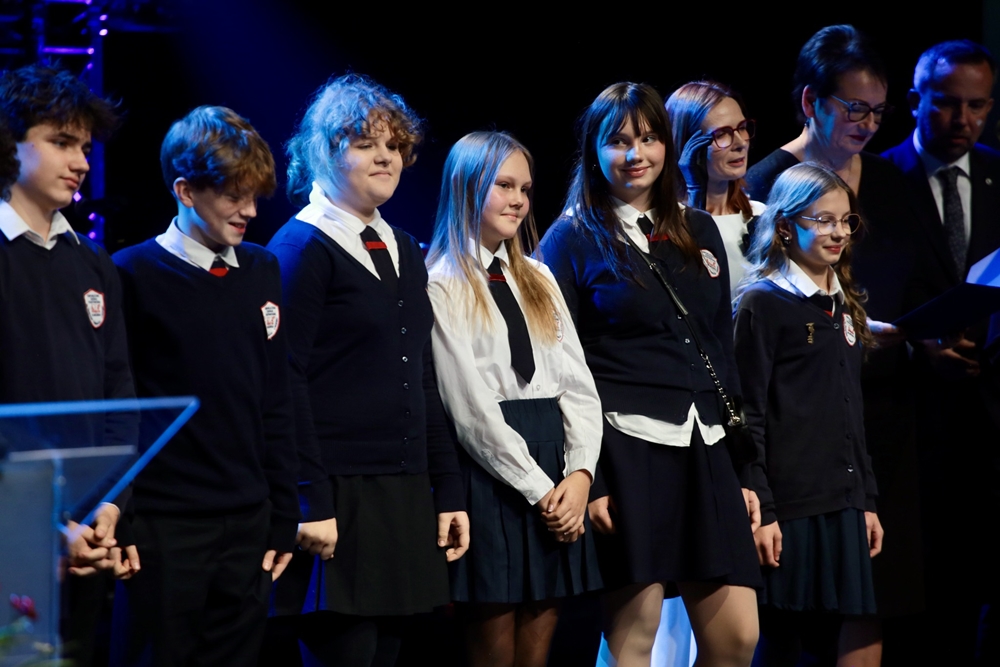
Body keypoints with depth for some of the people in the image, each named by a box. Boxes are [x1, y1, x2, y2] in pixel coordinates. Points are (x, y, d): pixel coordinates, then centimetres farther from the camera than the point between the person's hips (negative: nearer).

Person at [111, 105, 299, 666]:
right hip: (165, 528, -5)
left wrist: (283, 519, 11)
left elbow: (276, 405, 14)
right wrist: (118, 525, -9)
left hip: (247, 524, 5)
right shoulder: (135, 274, -5)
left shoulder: (262, 272, 11)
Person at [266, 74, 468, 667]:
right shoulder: (302, 248, -5)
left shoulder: (404, 251, 18)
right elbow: (287, 384, -12)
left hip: (406, 495, 7)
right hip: (338, 498, -7)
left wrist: (449, 491, 15)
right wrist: (310, 502, -17)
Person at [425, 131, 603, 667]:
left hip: (556, 475, 6)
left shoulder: (537, 280, 18)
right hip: (491, 475, -6)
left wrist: (580, 472, -5)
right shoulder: (443, 287, -4)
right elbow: (470, 406, -10)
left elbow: (578, 383, 11)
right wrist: (538, 488, -11)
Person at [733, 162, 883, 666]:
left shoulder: (844, 306, 17)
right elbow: (749, 414, -9)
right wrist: (759, 509, -14)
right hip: (789, 503, -7)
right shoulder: (764, 303, -6)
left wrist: (867, 500, 18)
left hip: (843, 502, 7)